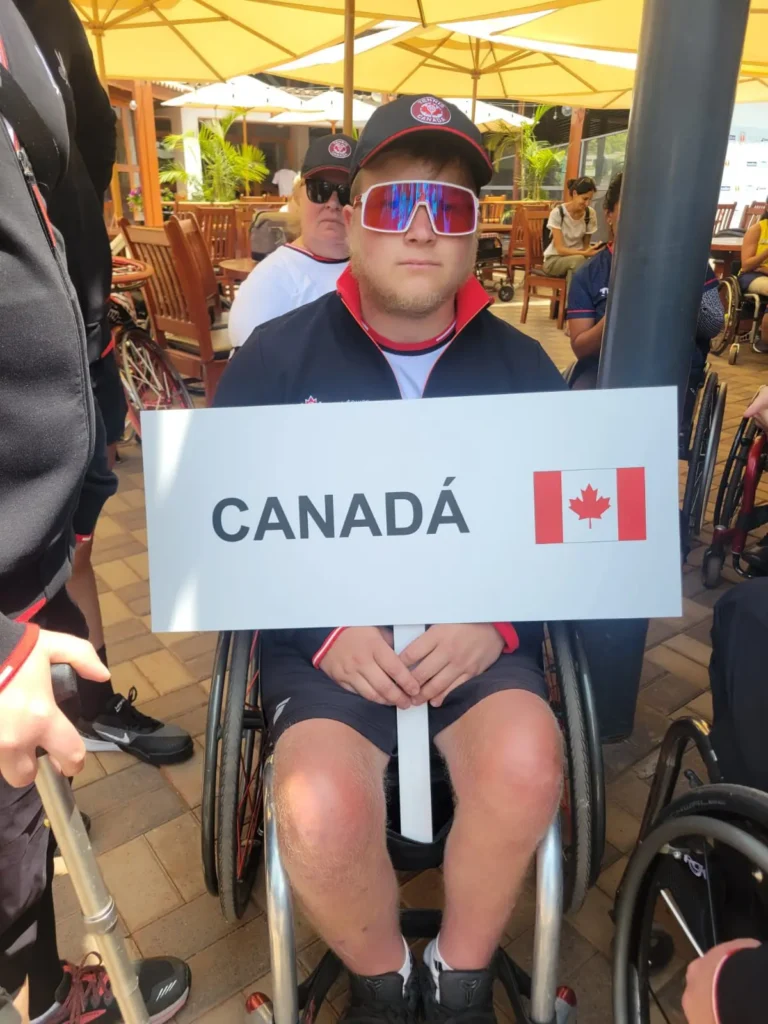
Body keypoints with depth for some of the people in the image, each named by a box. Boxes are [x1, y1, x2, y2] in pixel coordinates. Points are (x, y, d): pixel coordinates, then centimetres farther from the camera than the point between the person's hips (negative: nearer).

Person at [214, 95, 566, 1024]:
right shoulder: (276, 357, 0)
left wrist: (499, 622, -14)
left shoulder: (524, 367, 6)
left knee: (526, 766, -27)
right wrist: (323, 630, -15)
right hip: (325, 635, -1)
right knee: (320, 810, -26)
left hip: (481, 635, 2)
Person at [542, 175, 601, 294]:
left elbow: (585, 245, 4)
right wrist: (585, 253, -35)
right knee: (578, 260, -36)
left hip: (577, 258, 4)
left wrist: (590, 251, -19)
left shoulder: (590, 213, -5)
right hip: (554, 260, -4)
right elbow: (560, 249, -20)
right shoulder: (558, 212, -16)